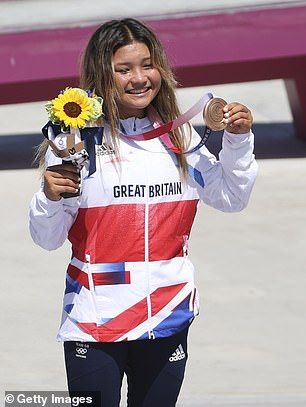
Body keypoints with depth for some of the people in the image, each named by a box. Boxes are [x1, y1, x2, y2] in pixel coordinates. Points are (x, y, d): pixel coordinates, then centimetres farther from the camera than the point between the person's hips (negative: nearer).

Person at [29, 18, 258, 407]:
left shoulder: (180, 137, 6)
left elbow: (231, 197, 16)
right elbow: (47, 238, -5)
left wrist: (239, 141, 3)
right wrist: (50, 197, -25)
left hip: (168, 319, 4)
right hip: (94, 326, -4)